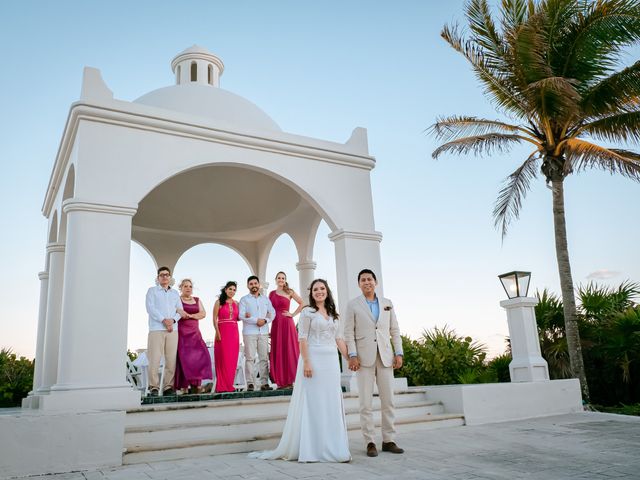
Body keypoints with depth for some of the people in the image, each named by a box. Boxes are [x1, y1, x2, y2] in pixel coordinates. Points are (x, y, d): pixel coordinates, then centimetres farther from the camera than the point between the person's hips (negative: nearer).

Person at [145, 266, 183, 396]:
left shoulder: (175, 293, 21)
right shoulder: (152, 291, 11)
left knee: (171, 360, -1)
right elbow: (150, 308, -3)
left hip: (173, 329, 3)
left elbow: (180, 310, 14)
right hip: (156, 329, -3)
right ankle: (154, 387, -4)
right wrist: (163, 320, -12)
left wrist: (173, 320, -6)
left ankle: (168, 387, 4)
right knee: (154, 360, -9)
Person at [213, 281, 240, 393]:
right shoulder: (219, 302, 1)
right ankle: (222, 386, 2)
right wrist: (217, 332, -14)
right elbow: (215, 318, -5)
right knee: (222, 359, -3)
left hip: (234, 333, 4)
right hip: (222, 332, -4)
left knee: (232, 359, 4)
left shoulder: (236, 303, 14)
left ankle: (229, 384, 12)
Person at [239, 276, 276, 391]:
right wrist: (256, 320, -14)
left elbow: (272, 313, 11)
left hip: (263, 332, 3)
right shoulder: (244, 299, 6)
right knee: (250, 358, -5)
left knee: (264, 358, 1)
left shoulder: (265, 299, 17)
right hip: (249, 332, -3)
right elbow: (241, 315, -6)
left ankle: (264, 382, 4)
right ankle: (250, 383, -2)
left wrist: (266, 320, -9)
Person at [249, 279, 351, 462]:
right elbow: (302, 338, -9)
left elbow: (339, 338, 15)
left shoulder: (333, 314, 15)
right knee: (313, 402, -2)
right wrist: (306, 362, -18)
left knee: (332, 403, 8)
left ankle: (332, 446, 19)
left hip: (331, 361, 6)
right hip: (314, 359, -6)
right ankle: (312, 447, 8)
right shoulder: (307, 312, -2)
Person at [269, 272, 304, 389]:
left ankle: (290, 380, 3)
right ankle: (281, 380, 9)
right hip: (276, 324, 4)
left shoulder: (289, 292, 2)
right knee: (277, 351, 3)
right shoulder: (272, 293, 12)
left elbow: (302, 303, -1)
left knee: (289, 350, -3)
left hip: (287, 324, -3)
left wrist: (293, 314, -5)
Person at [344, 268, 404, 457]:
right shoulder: (353, 305, 5)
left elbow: (395, 330, 12)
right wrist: (352, 355, -10)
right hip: (364, 357, -3)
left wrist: (398, 353, 3)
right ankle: (370, 443, 6)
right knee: (366, 402, -2)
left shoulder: (387, 303, 13)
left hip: (385, 357, 3)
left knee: (388, 400, 4)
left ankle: (389, 440, 13)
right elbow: (349, 332, 0)